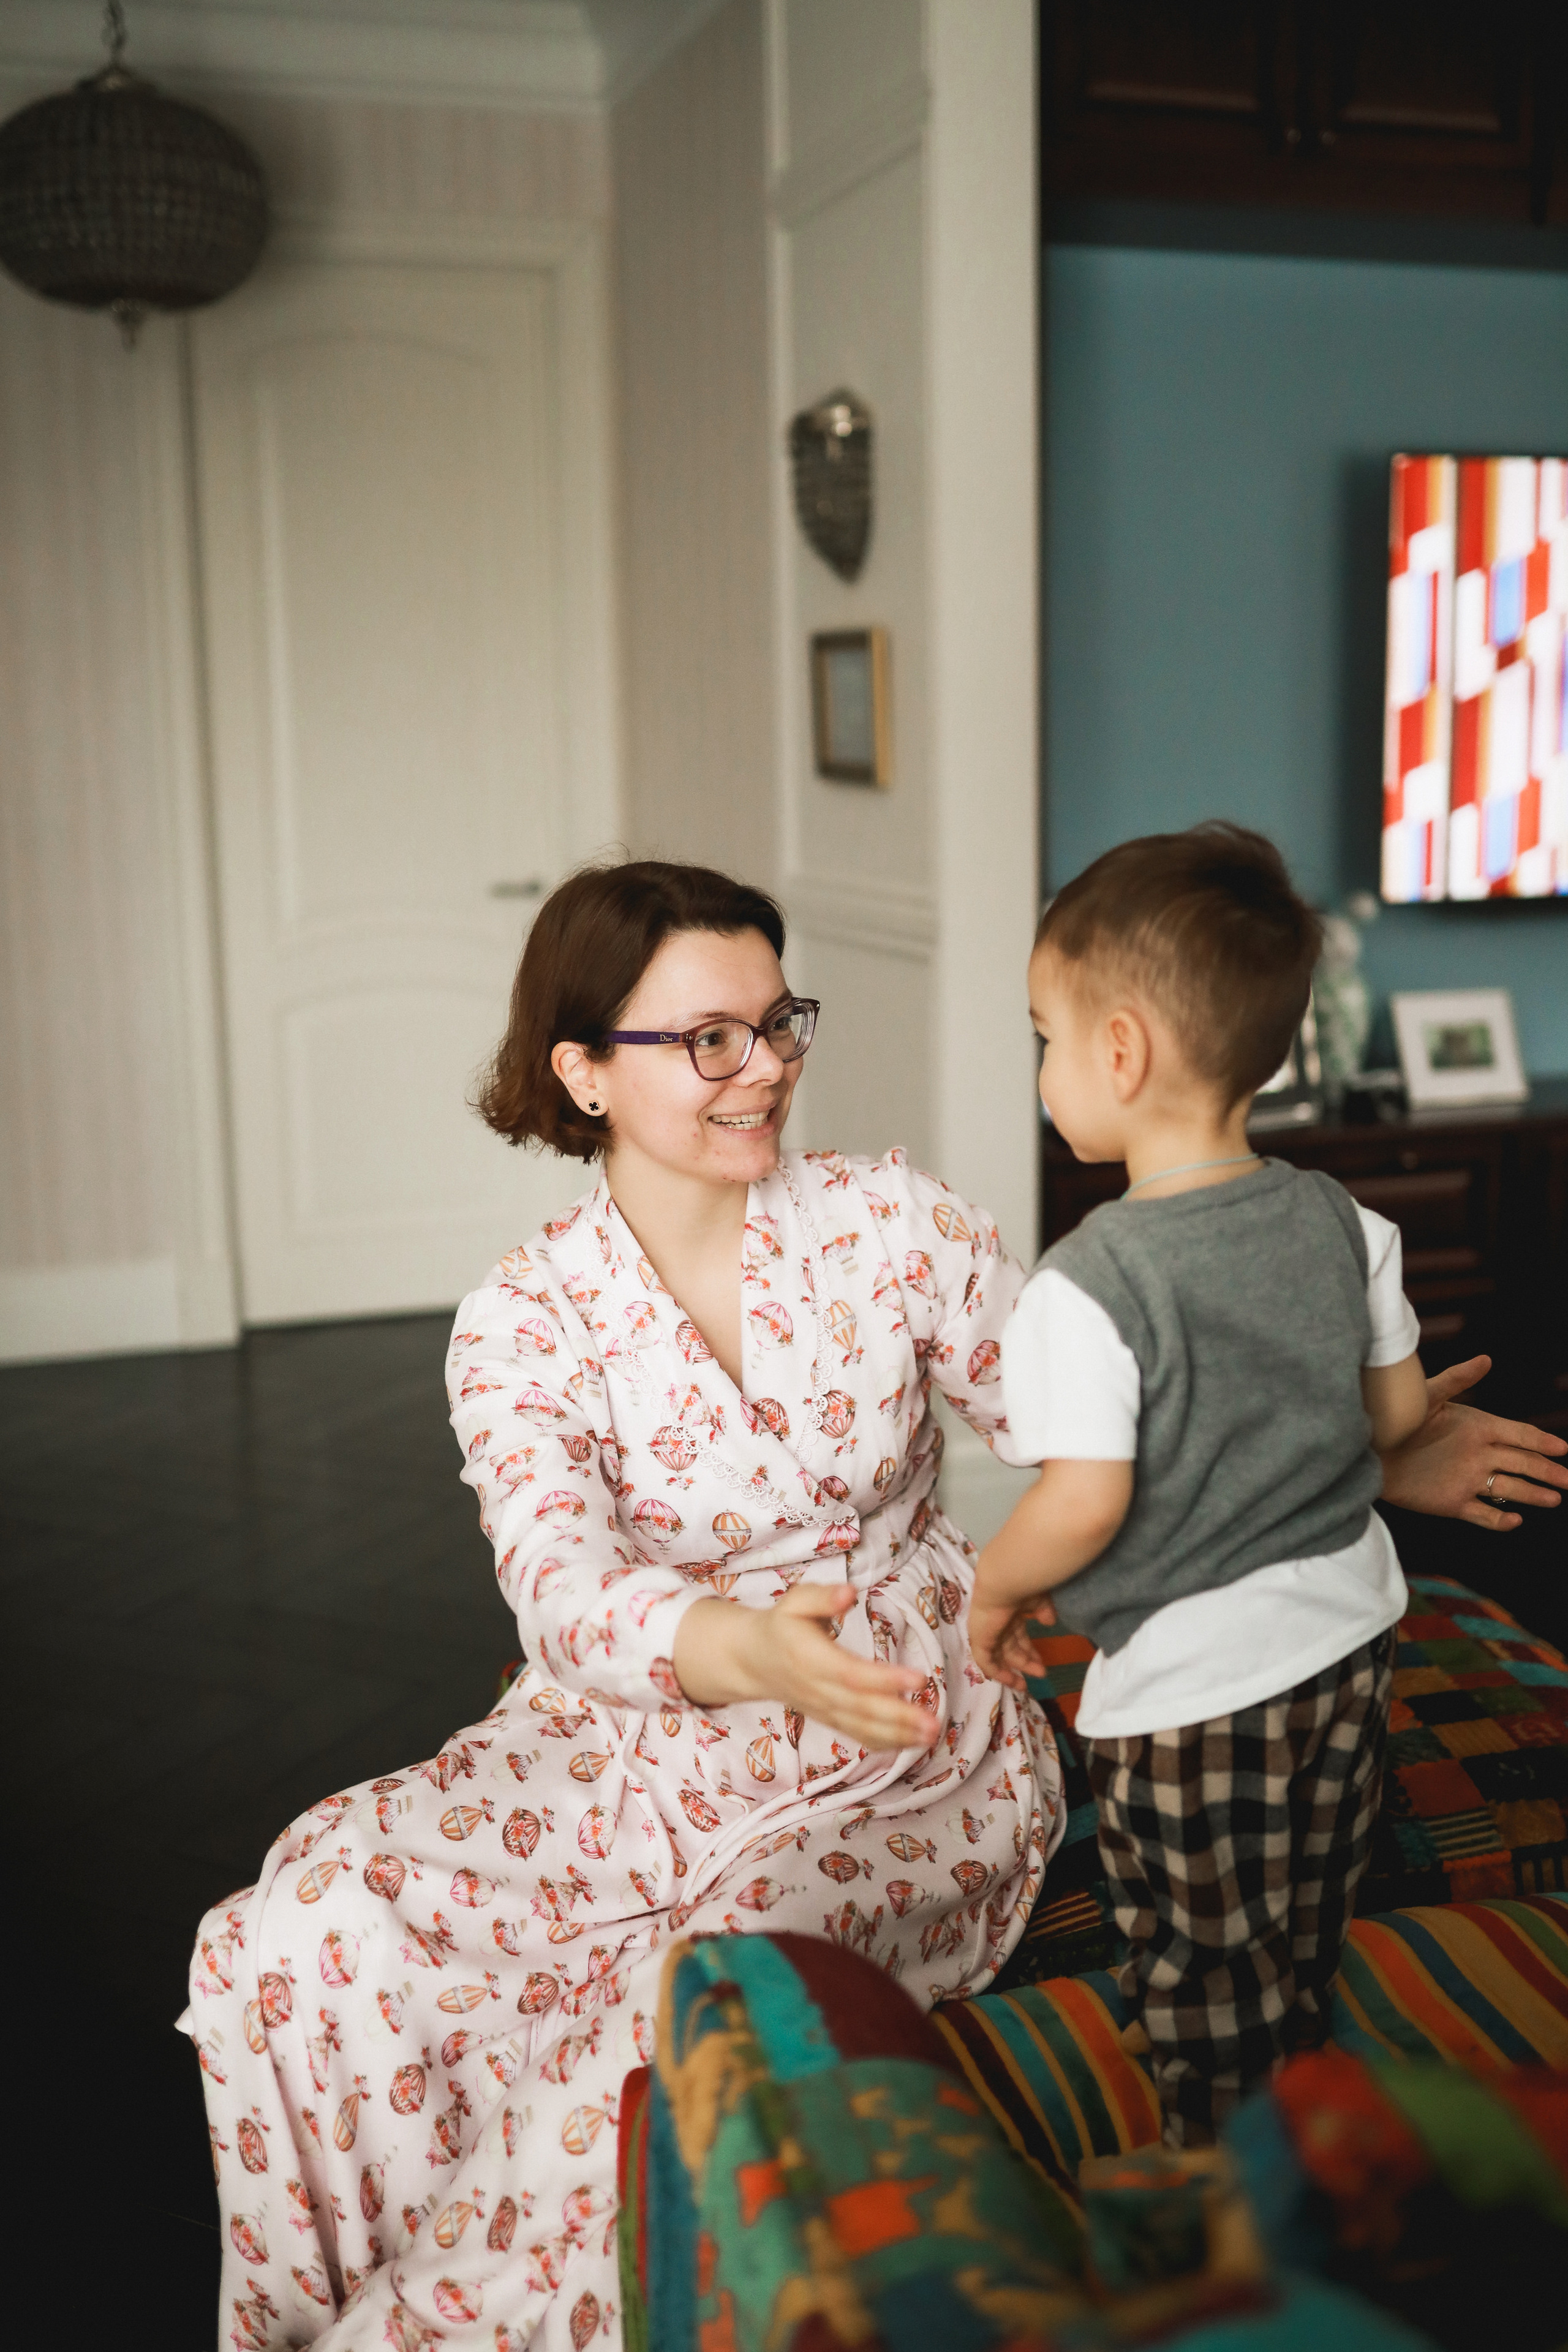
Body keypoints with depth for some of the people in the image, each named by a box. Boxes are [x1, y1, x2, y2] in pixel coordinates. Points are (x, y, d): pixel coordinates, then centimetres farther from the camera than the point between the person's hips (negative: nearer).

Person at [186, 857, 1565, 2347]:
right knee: (321, 1917, -21)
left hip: (906, 1744, 0)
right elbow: (563, 1591, -21)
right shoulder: (521, 1324, -6)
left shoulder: (886, 1222, -3)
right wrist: (733, 1647, -42)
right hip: (642, 1735, 1)